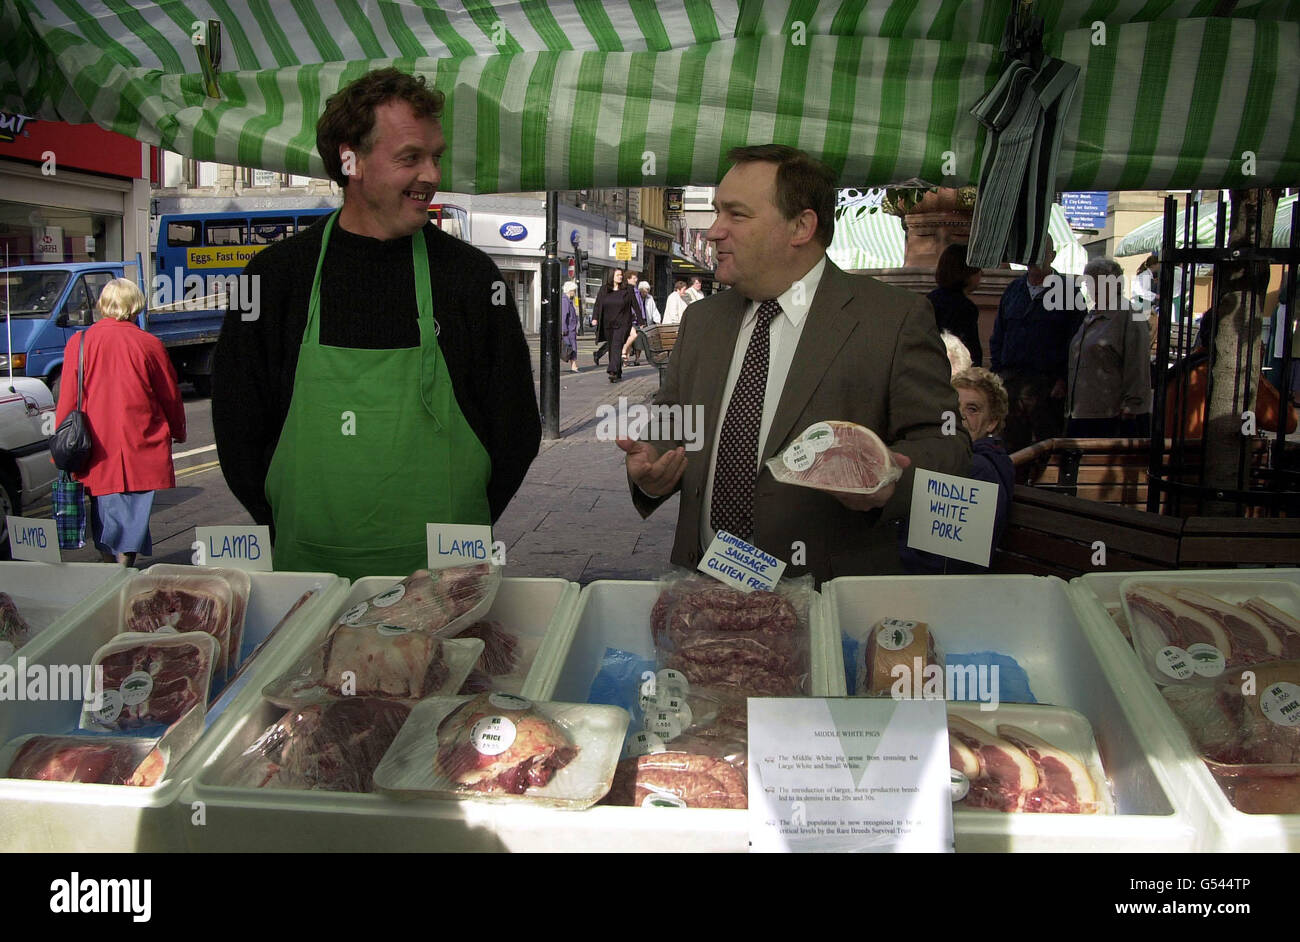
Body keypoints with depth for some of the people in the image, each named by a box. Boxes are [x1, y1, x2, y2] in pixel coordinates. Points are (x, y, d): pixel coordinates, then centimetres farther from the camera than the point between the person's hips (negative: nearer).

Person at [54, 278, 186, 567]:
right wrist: (178, 431, 21)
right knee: (133, 509, 5)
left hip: (98, 445, 2)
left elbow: (68, 399, 0)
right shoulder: (149, 344, -5)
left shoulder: (79, 342, -2)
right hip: (141, 446, -1)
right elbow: (170, 395, 5)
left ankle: (109, 562, 22)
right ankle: (125, 564, 2)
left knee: (104, 510, 14)